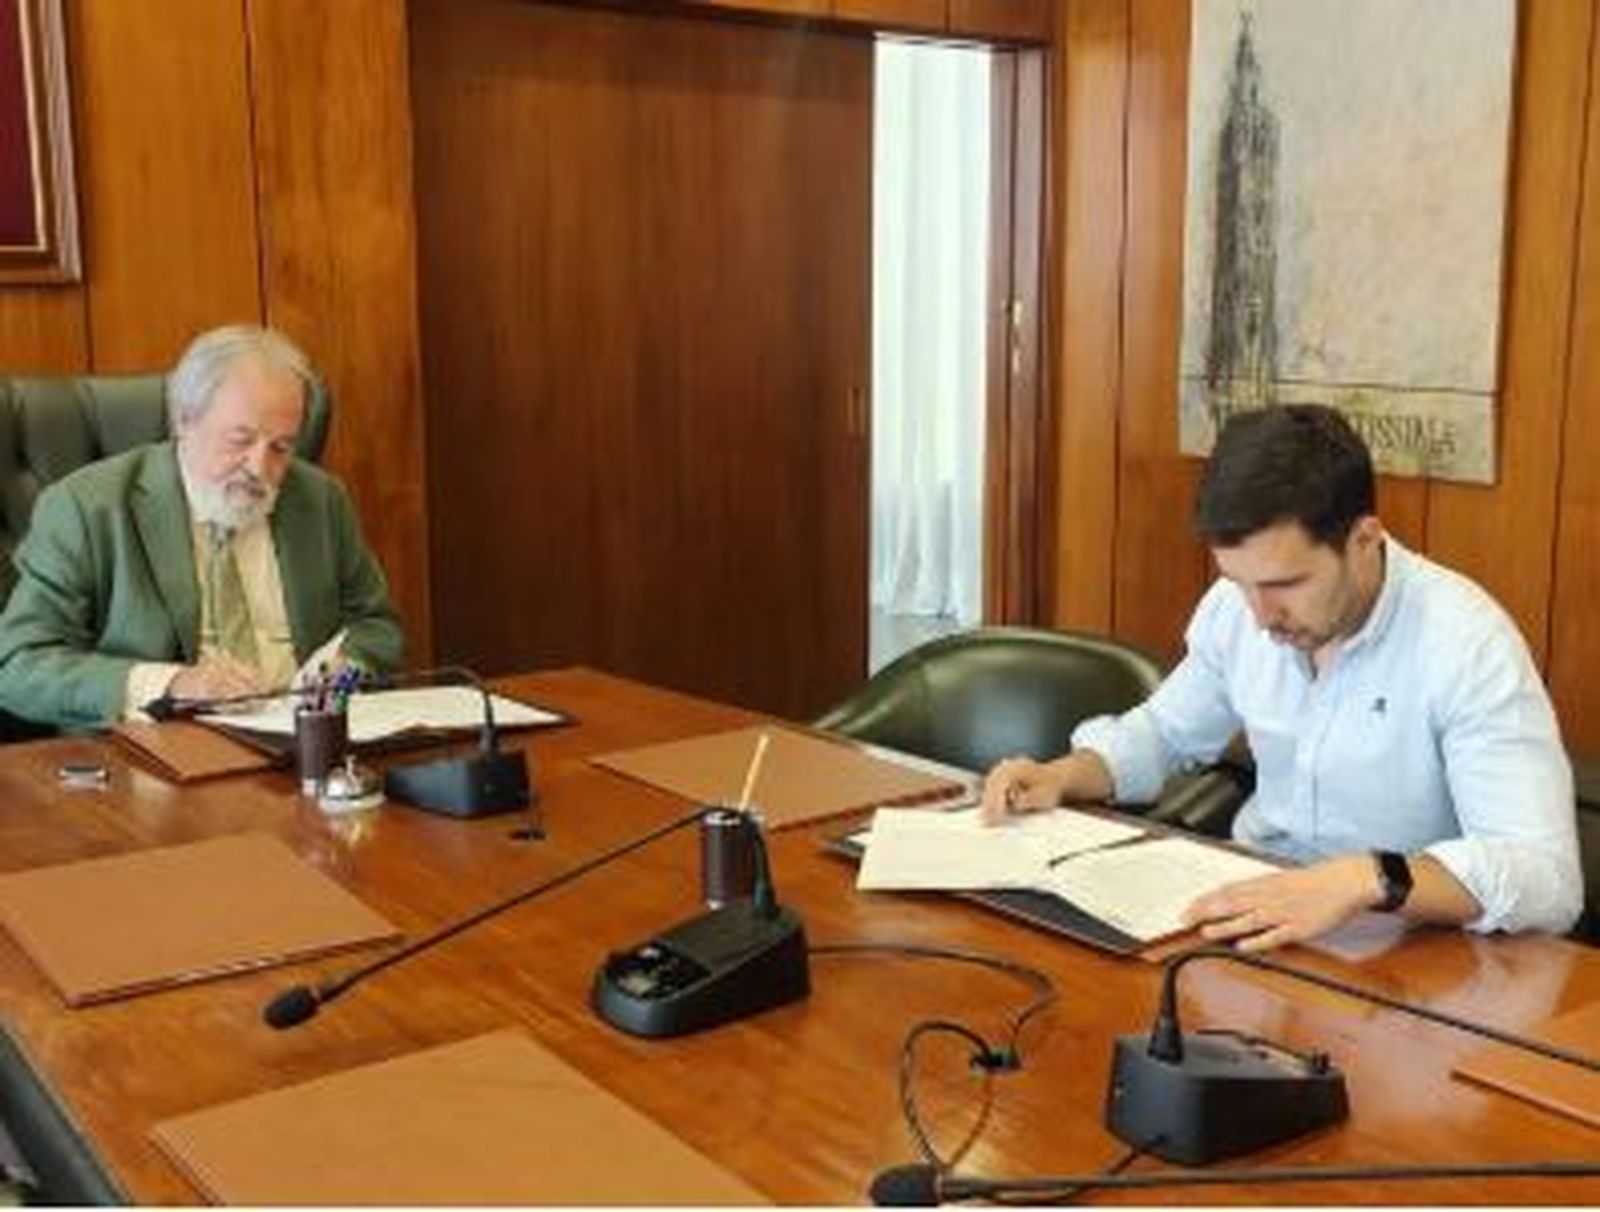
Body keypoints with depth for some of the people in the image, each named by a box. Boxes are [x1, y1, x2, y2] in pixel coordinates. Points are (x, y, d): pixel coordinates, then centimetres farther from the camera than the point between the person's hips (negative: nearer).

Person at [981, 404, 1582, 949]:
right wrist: (1063, 776, -3)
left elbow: (1548, 877, -29)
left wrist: (1369, 881, -45)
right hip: (1247, 900, 6)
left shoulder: (1466, 644, -21)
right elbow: (1164, 732, 16)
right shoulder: (1235, 603, -3)